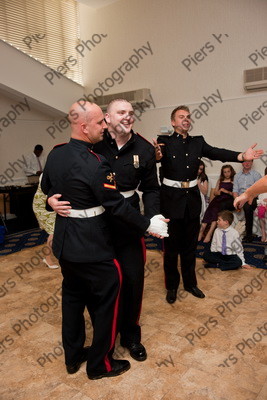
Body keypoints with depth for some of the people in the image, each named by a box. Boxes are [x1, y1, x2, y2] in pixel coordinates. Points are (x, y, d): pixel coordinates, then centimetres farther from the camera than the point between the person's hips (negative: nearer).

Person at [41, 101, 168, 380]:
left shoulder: (55, 154, 1)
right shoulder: (94, 163, -24)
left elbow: (46, 189, 15)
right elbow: (117, 205, -20)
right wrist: (148, 225, -9)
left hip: (64, 241, 8)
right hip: (91, 245, -8)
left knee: (72, 295, 22)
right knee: (106, 299, 10)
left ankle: (73, 356, 41)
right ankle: (99, 364, 28)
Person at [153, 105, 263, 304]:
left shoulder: (198, 141, 6)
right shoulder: (165, 141, -8)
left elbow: (216, 153, -6)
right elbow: (159, 153, -27)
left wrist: (242, 156, -21)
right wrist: (157, 156, -52)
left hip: (192, 198, 5)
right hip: (172, 198, -4)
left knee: (190, 244, 16)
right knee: (171, 245, 8)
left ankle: (190, 283, 34)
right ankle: (172, 286, 26)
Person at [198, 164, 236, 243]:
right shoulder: (220, 180, 27)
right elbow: (215, 192, 24)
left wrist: (227, 191, -10)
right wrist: (218, 192, 2)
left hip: (229, 200, -3)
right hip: (219, 198, 3)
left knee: (218, 207, -33)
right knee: (211, 207, -28)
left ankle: (210, 233, -40)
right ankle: (201, 231, -38)